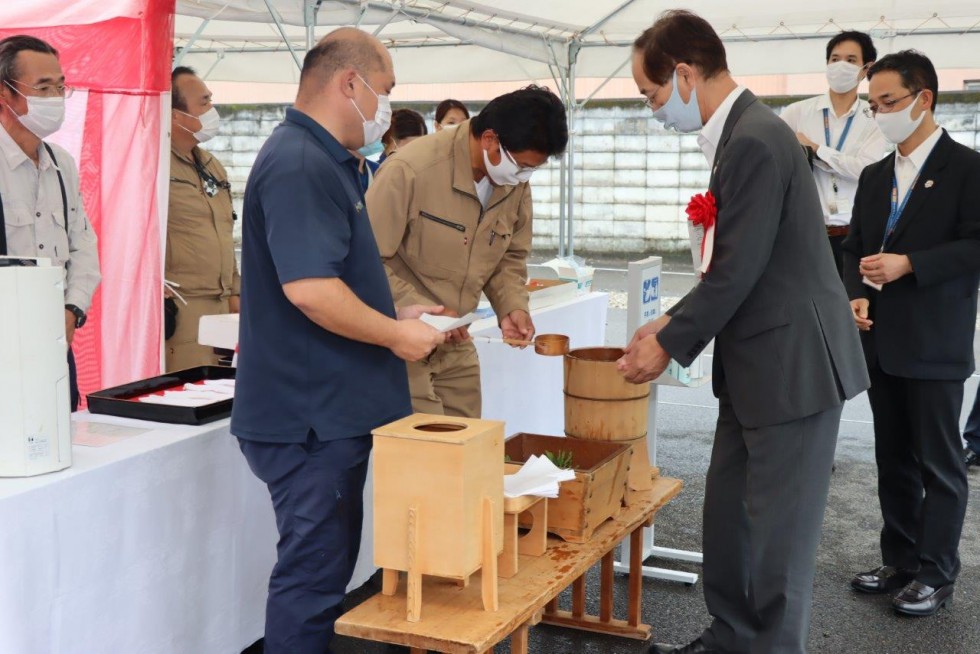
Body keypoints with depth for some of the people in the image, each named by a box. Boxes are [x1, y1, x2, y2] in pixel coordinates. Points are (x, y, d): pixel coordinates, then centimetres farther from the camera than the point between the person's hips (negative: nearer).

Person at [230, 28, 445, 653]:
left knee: (329, 564, 20)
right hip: (310, 418, -11)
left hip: (334, 410, 11)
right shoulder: (299, 166, -19)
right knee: (312, 575, -1)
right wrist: (397, 335, -16)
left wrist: (394, 314, 13)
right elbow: (308, 288, -28)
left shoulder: (324, 160, 16)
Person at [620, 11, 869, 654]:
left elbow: (739, 269, -22)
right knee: (729, 513, 18)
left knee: (778, 529, 2)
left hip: (794, 364, -10)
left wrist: (670, 345, -11)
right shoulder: (741, 132, 10)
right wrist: (675, 322, 11)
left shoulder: (755, 141, -20)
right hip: (759, 362, 10)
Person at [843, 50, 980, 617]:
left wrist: (909, 265, -20)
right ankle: (900, 560, 26)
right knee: (894, 460, 14)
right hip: (883, 343, 7)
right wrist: (857, 295, -2)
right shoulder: (875, 176, 14)